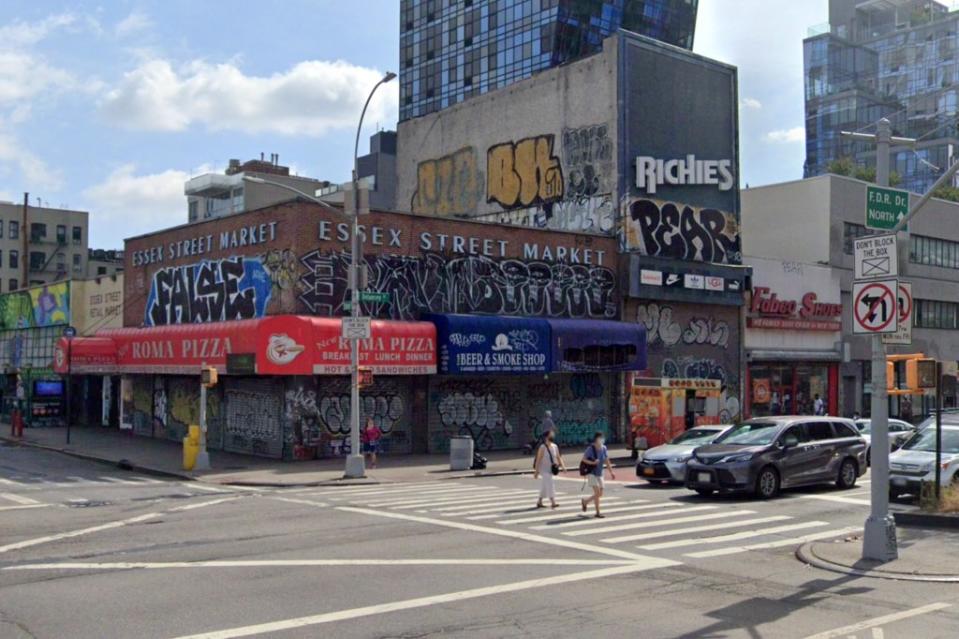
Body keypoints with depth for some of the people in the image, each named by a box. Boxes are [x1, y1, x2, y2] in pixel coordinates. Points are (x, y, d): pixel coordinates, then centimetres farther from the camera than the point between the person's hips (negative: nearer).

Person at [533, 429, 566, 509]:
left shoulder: (555, 446, 5)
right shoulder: (542, 447, -14)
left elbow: (558, 457, 8)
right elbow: (538, 459, -14)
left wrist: (563, 466, -7)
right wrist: (536, 471, -16)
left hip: (550, 469, 7)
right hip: (544, 470, -7)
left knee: (544, 486, 15)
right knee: (550, 485, -16)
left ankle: (539, 502, 26)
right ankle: (553, 503, -20)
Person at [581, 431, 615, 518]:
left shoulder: (604, 448, 2)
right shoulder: (590, 448, -13)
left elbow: (607, 461, 9)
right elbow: (584, 459, -9)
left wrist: (611, 472, 7)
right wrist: (593, 463, -24)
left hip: (600, 474, 6)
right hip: (592, 473, -6)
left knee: (600, 494, 7)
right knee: (597, 492, -14)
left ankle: (585, 501, 30)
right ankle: (598, 512, -3)